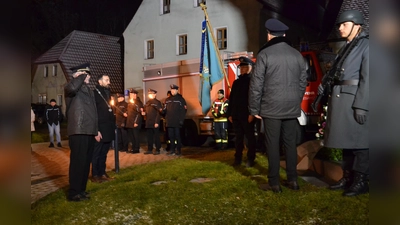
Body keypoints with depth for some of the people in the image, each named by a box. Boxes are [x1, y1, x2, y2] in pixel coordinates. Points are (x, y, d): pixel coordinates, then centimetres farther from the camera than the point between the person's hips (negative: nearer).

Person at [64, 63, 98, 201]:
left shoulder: (88, 90, 23)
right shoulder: (72, 87, -4)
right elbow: (72, 88, -32)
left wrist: (95, 129, 21)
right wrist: (81, 77, -14)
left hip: (89, 131, 9)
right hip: (78, 132, -9)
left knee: (86, 162, 14)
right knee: (78, 162, -7)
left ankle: (81, 190, 24)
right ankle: (73, 193, 1)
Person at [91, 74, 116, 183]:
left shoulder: (107, 93, 17)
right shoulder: (95, 93, -8)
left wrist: (113, 126, 14)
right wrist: (96, 130, -19)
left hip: (108, 129, 7)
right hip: (100, 130, -7)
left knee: (104, 153, 13)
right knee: (96, 153, 1)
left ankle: (102, 173, 20)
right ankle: (95, 175, 9)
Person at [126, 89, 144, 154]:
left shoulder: (138, 102, -10)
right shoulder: (130, 102, 16)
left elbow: (139, 112, -16)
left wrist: (136, 122, -20)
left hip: (135, 122, -9)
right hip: (130, 122, 9)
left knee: (136, 136, -2)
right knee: (131, 136, 13)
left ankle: (137, 149, 5)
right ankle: (133, 148, 22)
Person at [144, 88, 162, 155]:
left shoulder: (157, 102, -4)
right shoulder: (147, 103, 17)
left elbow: (159, 113, -10)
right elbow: (146, 111, 25)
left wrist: (157, 122, -17)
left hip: (155, 123, -7)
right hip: (148, 123, 7)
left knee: (156, 136, -1)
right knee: (149, 137, 10)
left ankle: (157, 150, 5)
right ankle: (149, 149, 17)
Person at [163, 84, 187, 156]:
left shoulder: (180, 99, 0)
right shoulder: (168, 100, 17)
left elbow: (183, 111, -5)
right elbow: (165, 110, 17)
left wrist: (181, 120, -13)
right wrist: (162, 111, -7)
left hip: (177, 122, -5)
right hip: (169, 122, 5)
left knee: (177, 136, -1)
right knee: (171, 136, 8)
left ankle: (178, 150, 6)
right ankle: (172, 150, 14)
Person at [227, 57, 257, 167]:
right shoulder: (236, 82, 18)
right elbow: (231, 99, 17)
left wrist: (252, 113, -20)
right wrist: (230, 113, 11)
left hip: (247, 115, -6)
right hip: (236, 115, 6)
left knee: (250, 137, 3)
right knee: (238, 137, 11)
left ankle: (250, 158, 10)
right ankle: (238, 158, 18)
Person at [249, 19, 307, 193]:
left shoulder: (265, 54, -6)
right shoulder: (297, 54, 8)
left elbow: (256, 83, -8)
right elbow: (303, 82, 11)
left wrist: (254, 108, -1)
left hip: (271, 107, -4)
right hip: (292, 107, 4)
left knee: (272, 144, 1)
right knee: (290, 143, 11)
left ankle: (274, 182, 5)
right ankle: (292, 179, 16)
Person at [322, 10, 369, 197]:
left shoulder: (365, 45, -5)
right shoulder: (346, 47, 20)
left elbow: (367, 78, -13)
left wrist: (361, 105, -19)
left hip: (355, 99, -8)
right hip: (340, 99, 8)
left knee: (358, 141, -2)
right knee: (345, 140, 12)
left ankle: (360, 181, 7)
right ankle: (348, 177, 22)